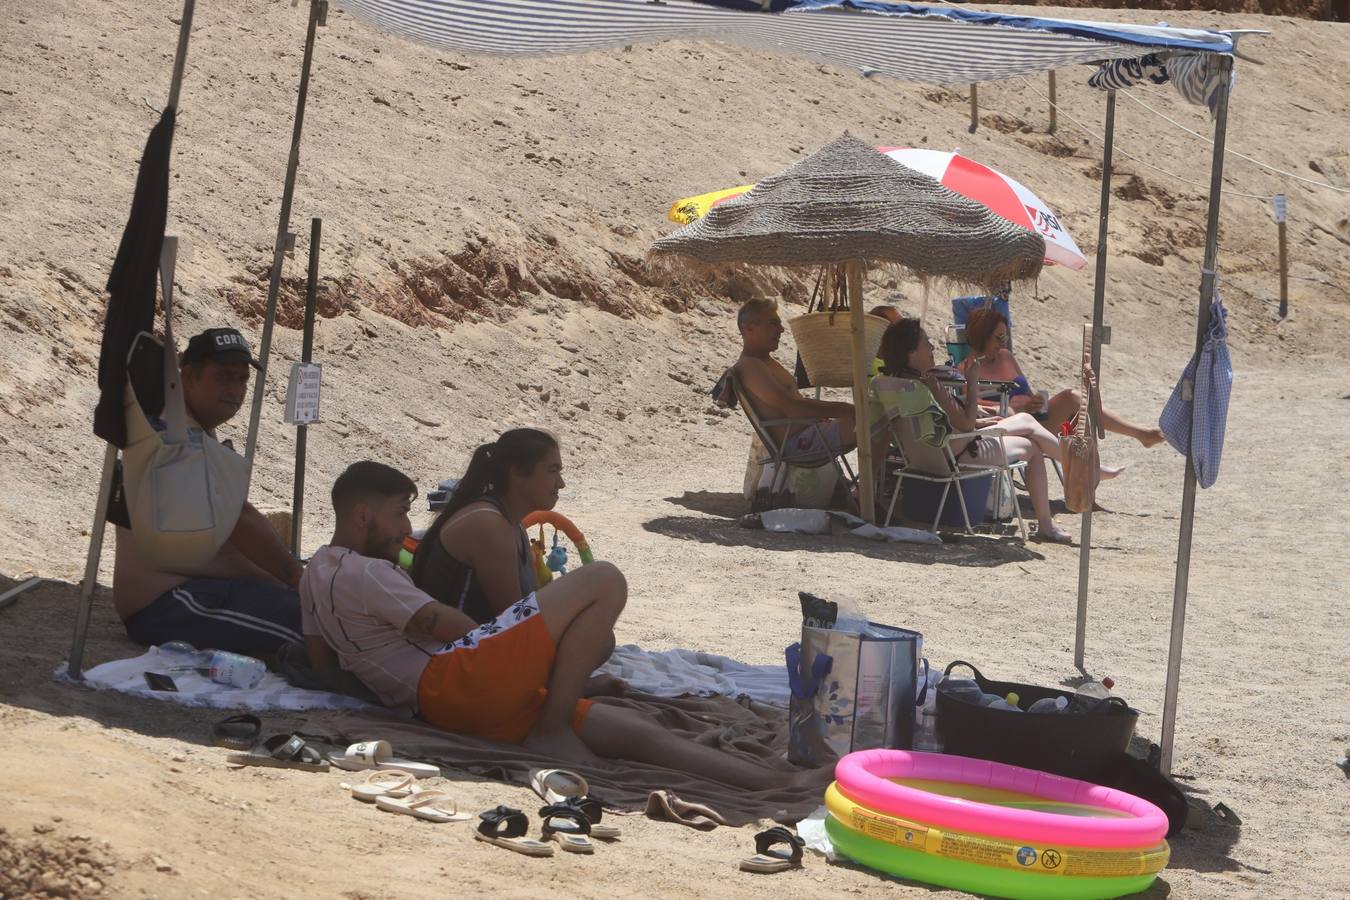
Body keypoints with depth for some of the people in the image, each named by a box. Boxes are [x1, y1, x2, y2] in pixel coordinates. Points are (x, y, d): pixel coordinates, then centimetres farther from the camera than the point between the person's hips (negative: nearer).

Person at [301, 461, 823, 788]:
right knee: (603, 582, -18)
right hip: (453, 682, -10)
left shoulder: (316, 573, 25)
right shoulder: (361, 572, -6)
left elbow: (319, 661, 27)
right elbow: (445, 626, -8)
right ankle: (550, 733, -12)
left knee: (633, 728, -3)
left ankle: (773, 784, -14)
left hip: (437, 707, 10)